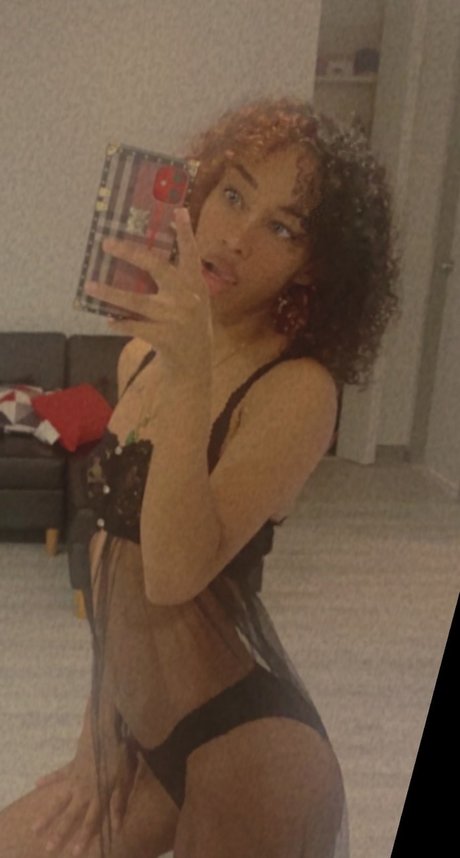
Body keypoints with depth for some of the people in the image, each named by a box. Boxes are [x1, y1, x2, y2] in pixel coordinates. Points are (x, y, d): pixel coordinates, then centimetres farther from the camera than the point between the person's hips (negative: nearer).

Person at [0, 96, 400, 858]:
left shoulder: (300, 388, -18)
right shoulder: (143, 352, 3)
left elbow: (178, 572, -28)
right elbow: (116, 532, 9)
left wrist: (191, 381, -38)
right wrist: (98, 729, 12)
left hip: (240, 750, -7)